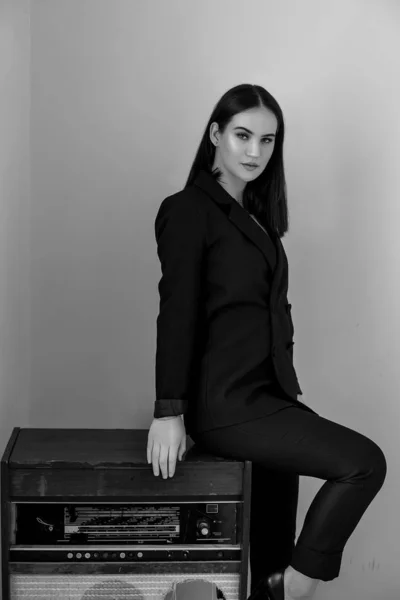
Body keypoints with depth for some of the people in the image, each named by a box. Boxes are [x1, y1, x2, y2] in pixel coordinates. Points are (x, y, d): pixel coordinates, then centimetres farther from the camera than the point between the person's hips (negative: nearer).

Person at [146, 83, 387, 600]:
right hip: (225, 403, -8)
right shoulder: (189, 210, -8)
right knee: (364, 463, -13)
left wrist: (287, 389, 13)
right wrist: (169, 412, -16)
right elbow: (177, 313, -14)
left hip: (266, 395, 8)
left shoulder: (257, 213, 17)